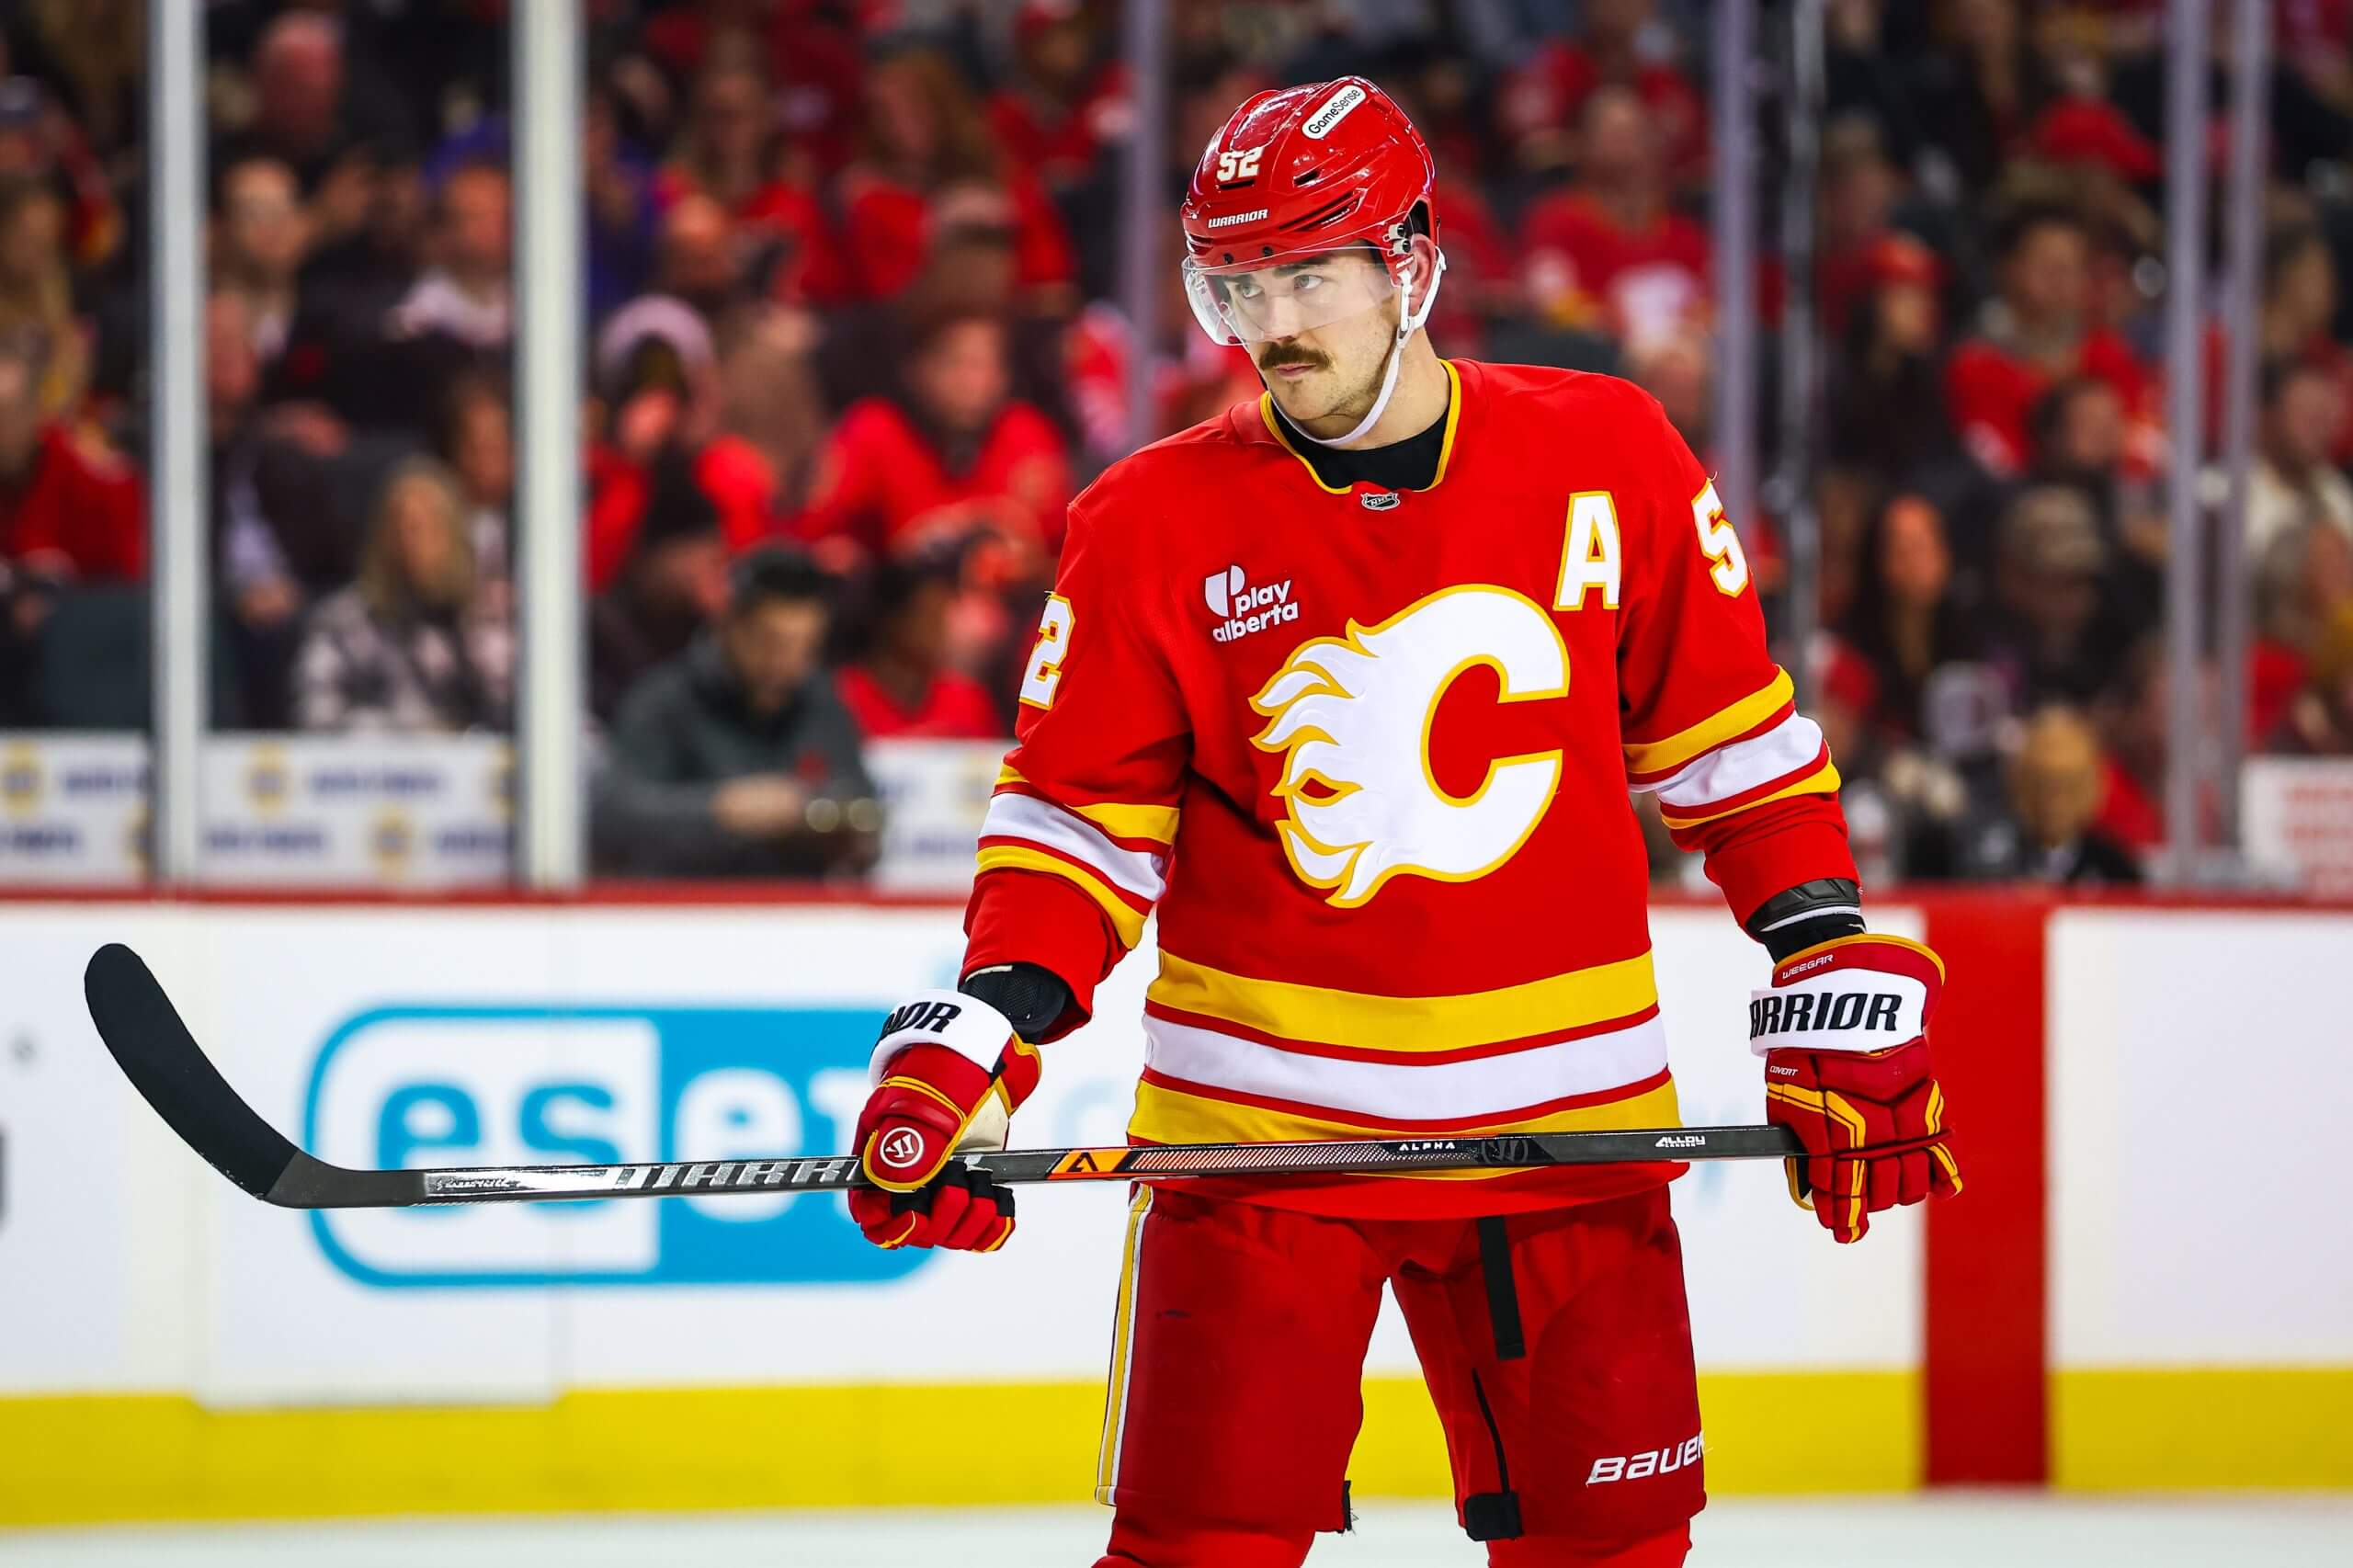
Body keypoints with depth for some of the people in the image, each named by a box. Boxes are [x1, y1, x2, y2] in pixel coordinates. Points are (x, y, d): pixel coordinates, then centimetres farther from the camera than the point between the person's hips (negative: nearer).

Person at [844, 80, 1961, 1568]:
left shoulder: (1608, 461, 0)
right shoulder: (1157, 526, -2)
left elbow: (1734, 746, 8)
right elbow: (1078, 821, 2)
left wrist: (1840, 992, 4)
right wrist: (976, 1039, -12)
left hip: (1563, 1118, 1)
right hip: (1256, 1126, -1)